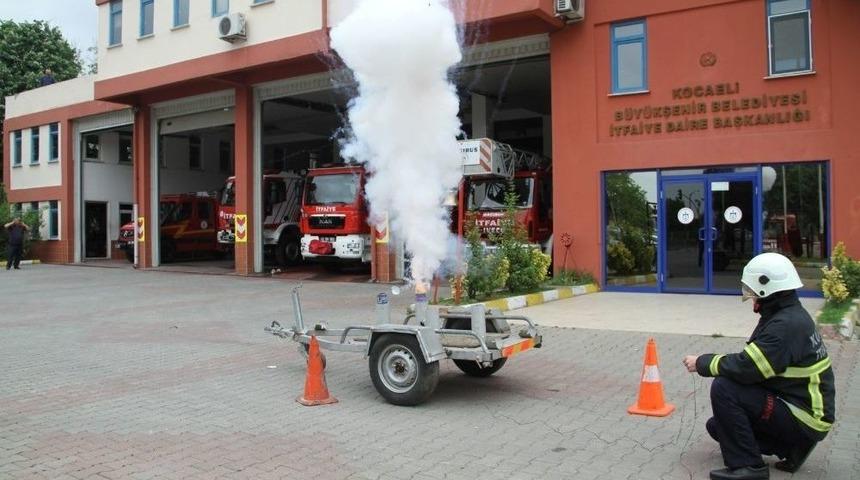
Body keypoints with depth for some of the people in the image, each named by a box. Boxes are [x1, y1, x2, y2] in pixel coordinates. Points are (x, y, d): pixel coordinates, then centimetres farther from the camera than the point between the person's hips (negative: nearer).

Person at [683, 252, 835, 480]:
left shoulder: (786, 324, -25)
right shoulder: (789, 315, 8)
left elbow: (747, 367, -29)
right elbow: (752, 362, 11)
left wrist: (702, 363, -16)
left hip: (805, 419, -10)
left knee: (723, 388, -22)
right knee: (717, 426, 13)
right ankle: (791, 446, 11)